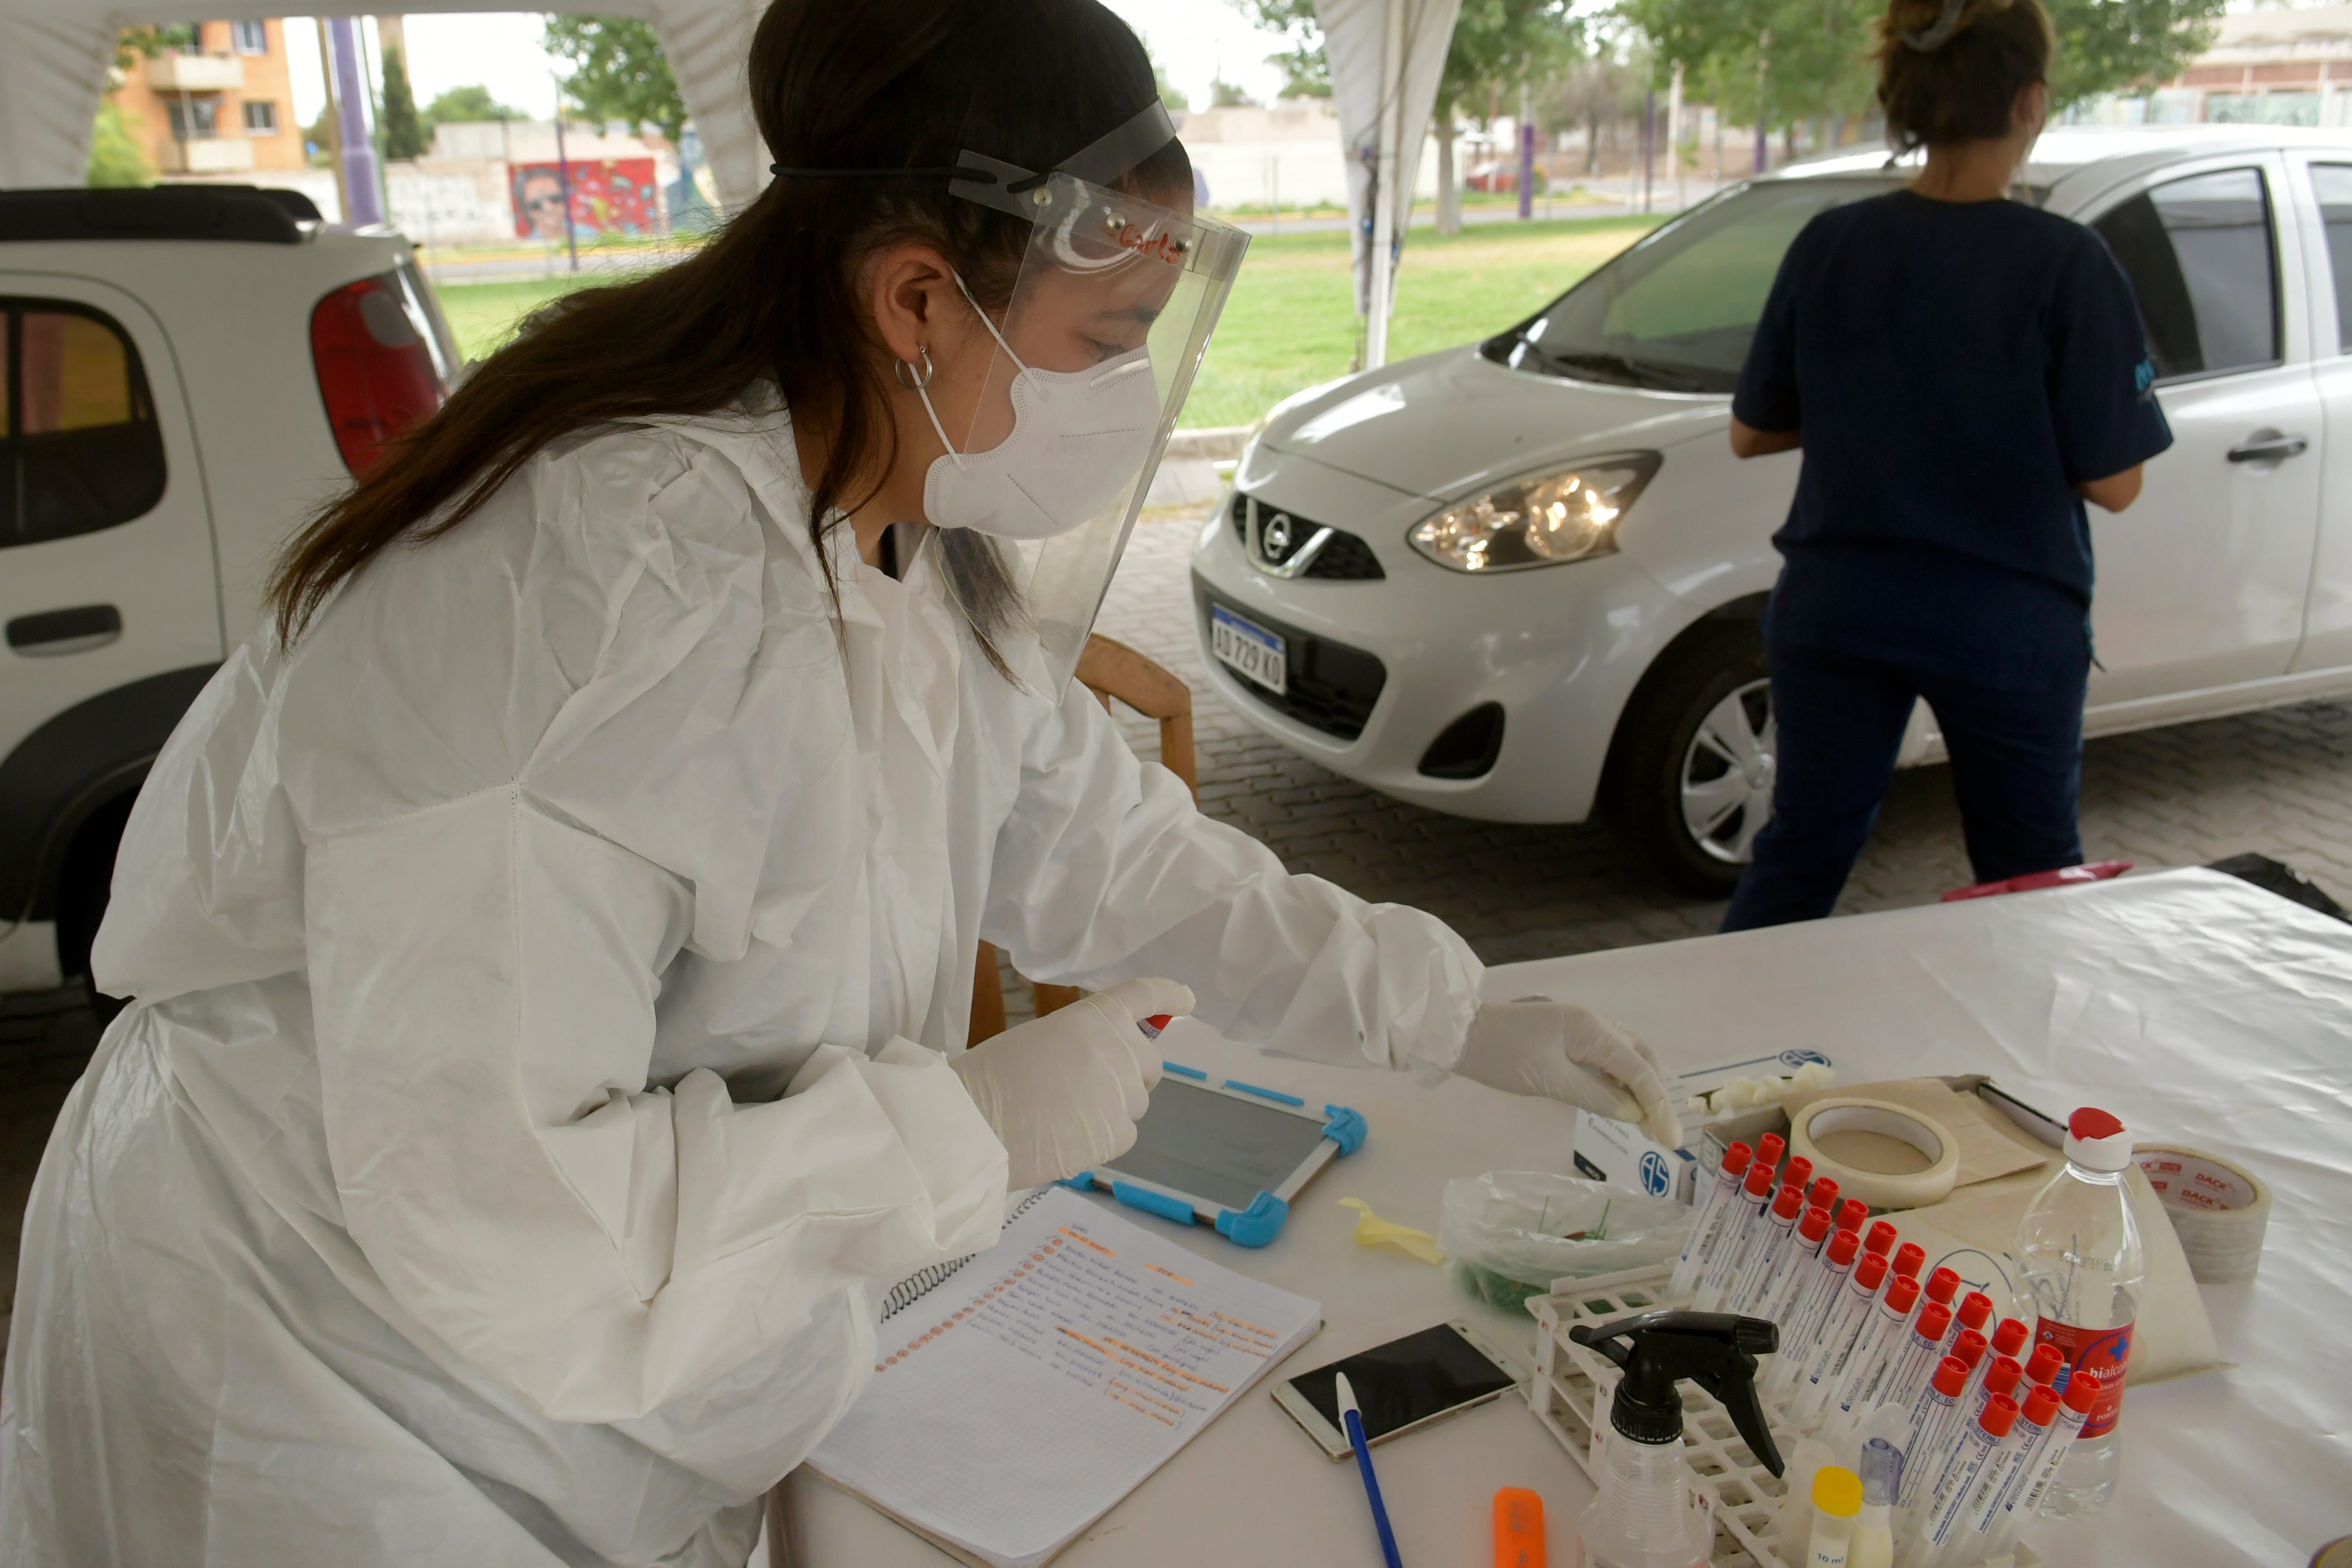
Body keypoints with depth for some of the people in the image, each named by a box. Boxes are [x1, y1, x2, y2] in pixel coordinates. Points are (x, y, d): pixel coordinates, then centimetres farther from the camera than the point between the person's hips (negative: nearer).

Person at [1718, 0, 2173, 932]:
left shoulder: (1828, 247, -5)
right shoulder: (2066, 266, -14)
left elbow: (1749, 434, 5)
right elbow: (2112, 483, -10)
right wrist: (2013, 426, 7)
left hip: (1835, 612, 3)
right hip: (2010, 627, -2)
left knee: (1797, 857, 14)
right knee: (2032, 882, 16)